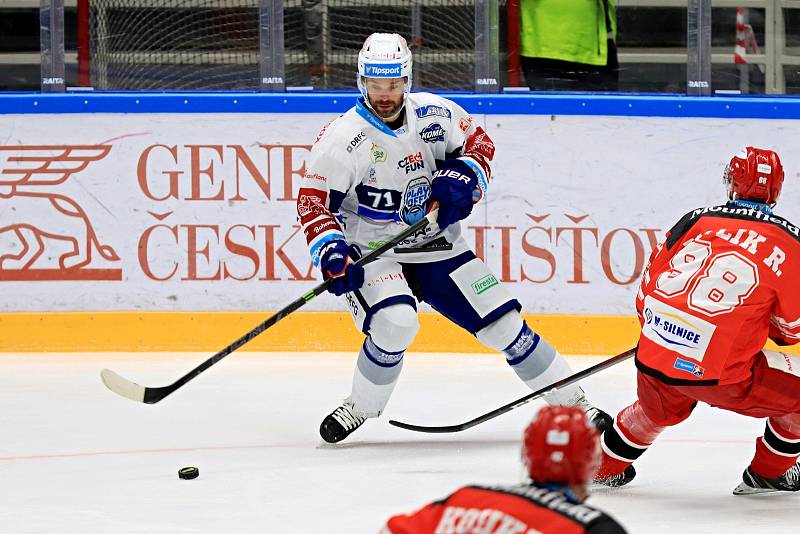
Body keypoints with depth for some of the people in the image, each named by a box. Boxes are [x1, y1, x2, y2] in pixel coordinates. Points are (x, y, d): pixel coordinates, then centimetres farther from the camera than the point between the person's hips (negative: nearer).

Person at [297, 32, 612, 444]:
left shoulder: (435, 114, -7)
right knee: (396, 324, -31)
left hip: (438, 248, 4)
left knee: (502, 323, 0)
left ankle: (572, 401, 14)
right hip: (373, 253, -4)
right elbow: (313, 202, -15)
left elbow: (478, 143, 10)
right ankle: (360, 408, -8)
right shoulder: (342, 139, -17)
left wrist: (463, 177, -11)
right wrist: (330, 252, -31)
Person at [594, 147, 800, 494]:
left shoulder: (696, 220, 10)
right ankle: (769, 473, 23)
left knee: (658, 410, 38)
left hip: (653, 361, 5)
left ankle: (605, 466, 51)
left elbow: (649, 288, 18)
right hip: (718, 374, -5)